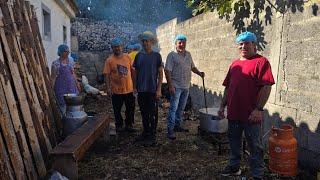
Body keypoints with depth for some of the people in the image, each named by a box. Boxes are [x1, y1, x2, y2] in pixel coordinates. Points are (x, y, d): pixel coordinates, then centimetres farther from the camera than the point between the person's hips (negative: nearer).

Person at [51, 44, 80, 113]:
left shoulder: (70, 61, 6)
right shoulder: (55, 63, -9)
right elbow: (53, 77, -7)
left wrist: (77, 83, 15)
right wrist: (52, 88, -10)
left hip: (71, 86, 5)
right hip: (61, 88, -4)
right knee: (63, 105, 1)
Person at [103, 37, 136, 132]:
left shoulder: (127, 57, 2)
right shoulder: (109, 60, -5)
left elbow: (132, 71, 9)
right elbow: (107, 75, -7)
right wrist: (108, 88, -14)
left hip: (129, 89, 3)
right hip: (116, 90, -2)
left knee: (130, 108, 13)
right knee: (117, 110, 9)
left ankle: (129, 125, 30)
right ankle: (119, 125, 27)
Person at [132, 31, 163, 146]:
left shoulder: (156, 56, -2)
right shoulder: (139, 56, 8)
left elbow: (160, 73, -3)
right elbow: (135, 72, 13)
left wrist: (159, 89, -9)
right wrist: (135, 87, 7)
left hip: (152, 90, -4)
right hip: (141, 90, 4)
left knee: (153, 114, 3)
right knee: (143, 113, 14)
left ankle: (152, 137, 12)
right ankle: (146, 132, 29)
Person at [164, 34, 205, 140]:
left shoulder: (188, 54, 11)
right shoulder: (172, 55, -8)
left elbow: (192, 67, 21)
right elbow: (167, 71, -13)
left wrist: (199, 73, 2)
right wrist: (170, 85, -19)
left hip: (186, 86, 7)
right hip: (176, 87, -6)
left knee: (181, 108, 15)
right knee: (173, 108, -4)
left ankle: (177, 125, 28)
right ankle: (170, 130, 2)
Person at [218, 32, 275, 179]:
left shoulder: (261, 61, -7)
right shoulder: (234, 64, 14)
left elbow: (266, 87, -15)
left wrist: (259, 109, -20)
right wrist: (222, 106, 13)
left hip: (251, 114, -6)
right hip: (233, 113, 7)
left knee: (254, 146, 6)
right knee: (234, 142, 19)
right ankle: (234, 167, 36)